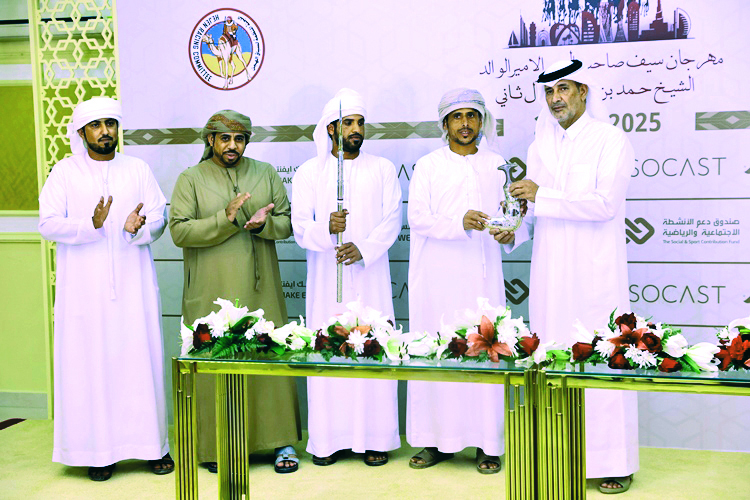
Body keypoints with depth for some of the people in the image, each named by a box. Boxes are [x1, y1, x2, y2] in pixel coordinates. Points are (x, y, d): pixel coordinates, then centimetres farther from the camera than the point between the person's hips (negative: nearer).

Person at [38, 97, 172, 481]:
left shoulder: (138, 170, 11)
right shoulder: (64, 172, 5)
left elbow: (158, 217, 4)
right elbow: (48, 224, -5)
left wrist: (138, 228, -18)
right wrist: (92, 226, -21)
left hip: (133, 284, 1)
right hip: (84, 287, -1)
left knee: (140, 360, 2)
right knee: (90, 363, 0)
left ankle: (152, 444, 11)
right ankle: (98, 449, 10)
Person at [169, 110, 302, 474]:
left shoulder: (266, 174, 12)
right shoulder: (191, 179, 5)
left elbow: (287, 222, 9)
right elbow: (179, 230, -6)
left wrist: (263, 223, -13)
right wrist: (225, 220, -17)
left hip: (260, 292, 2)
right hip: (211, 294, -2)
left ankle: (282, 441, 12)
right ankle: (217, 445, 13)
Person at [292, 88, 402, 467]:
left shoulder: (383, 169, 9)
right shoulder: (309, 172, 7)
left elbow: (392, 219, 0)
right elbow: (300, 227, -1)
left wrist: (364, 247, -17)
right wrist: (326, 229, -23)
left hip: (370, 276, 0)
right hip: (326, 277, 0)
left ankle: (375, 437, 10)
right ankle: (327, 439, 10)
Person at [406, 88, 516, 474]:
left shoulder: (497, 166, 15)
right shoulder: (427, 166, 8)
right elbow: (417, 218, -3)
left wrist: (509, 232, -8)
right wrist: (460, 223, -19)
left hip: (483, 274, 1)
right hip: (437, 277, -1)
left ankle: (488, 443, 7)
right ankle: (438, 440, 10)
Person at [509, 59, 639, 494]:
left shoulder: (611, 140, -2)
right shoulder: (541, 145, 15)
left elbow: (605, 202, -14)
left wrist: (542, 196, -16)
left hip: (596, 268, -5)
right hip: (551, 270, 5)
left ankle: (614, 461, 6)